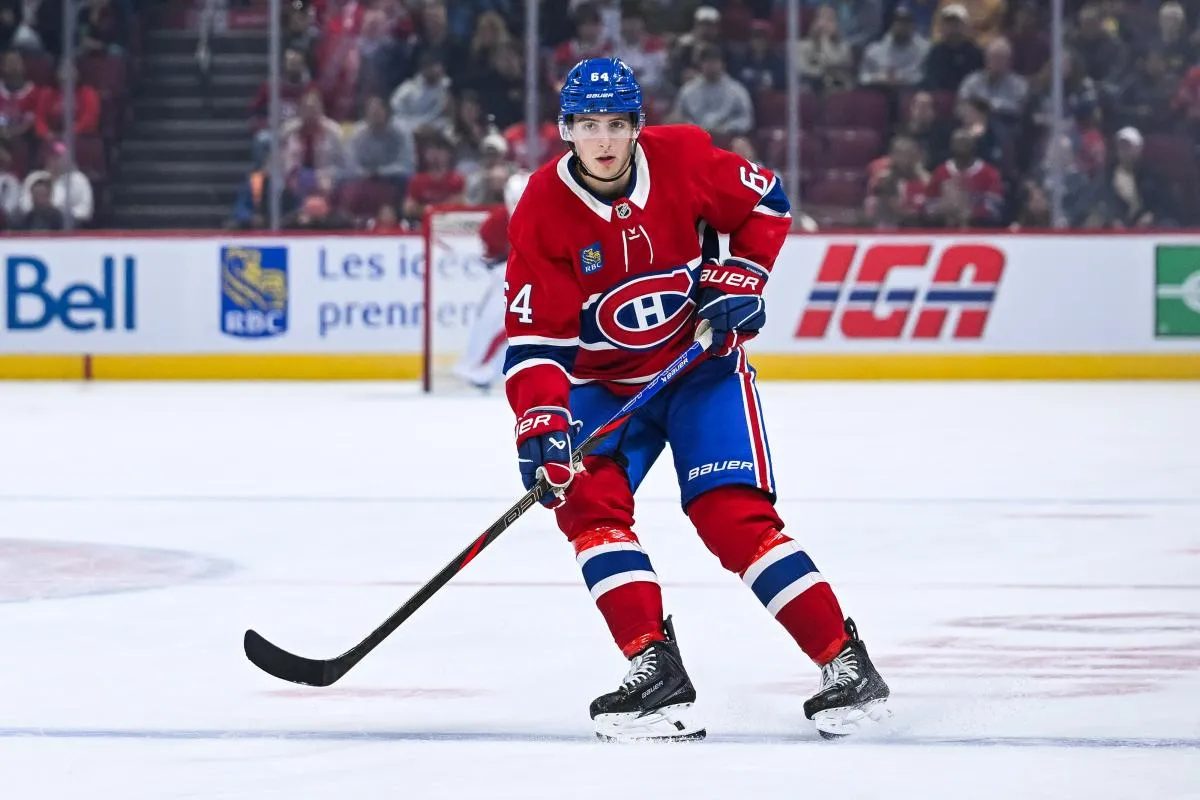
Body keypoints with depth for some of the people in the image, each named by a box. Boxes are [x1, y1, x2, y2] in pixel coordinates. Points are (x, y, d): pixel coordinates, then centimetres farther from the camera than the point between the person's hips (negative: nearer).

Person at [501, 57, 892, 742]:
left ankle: (848, 665, -12)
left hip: (702, 362, -2)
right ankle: (657, 674, -22)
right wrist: (541, 424, -30)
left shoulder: (683, 158, -15)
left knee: (733, 515, -16)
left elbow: (767, 203, 4)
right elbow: (536, 337, -18)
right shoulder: (543, 211, -16)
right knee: (586, 498, -20)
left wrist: (739, 275, -9)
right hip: (603, 383, 2)